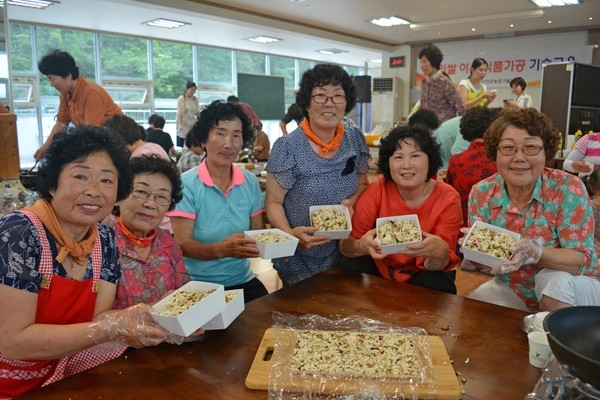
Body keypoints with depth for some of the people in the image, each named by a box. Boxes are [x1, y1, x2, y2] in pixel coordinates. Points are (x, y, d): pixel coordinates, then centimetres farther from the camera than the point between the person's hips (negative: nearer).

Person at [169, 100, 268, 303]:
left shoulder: (251, 182, 3)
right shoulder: (186, 184, -11)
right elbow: (182, 245, -14)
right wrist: (222, 249, -32)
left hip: (243, 281, 4)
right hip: (199, 286, -4)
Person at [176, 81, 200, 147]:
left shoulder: (195, 99, 8)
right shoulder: (181, 98, -5)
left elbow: (197, 112, 9)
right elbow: (180, 113, -11)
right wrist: (180, 124, -18)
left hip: (192, 123, 4)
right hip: (183, 123, -4)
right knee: (181, 143, -6)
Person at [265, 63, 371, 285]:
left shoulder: (355, 140, -3)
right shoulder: (287, 147, -16)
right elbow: (274, 202, -11)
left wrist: (352, 202, -11)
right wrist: (290, 233, -29)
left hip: (345, 253, 4)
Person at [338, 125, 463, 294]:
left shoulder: (448, 199, -18)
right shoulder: (377, 190, -17)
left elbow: (436, 265, -20)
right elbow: (346, 244, -20)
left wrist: (439, 253, -44)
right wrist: (363, 245, -43)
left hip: (422, 274, 0)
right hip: (380, 268, 1)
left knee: (437, 285, -31)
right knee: (350, 267, -27)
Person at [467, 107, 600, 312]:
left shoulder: (568, 189, -20)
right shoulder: (481, 193, -11)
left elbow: (582, 259, -23)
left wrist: (536, 252, -42)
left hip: (571, 290, -2)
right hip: (512, 290, 3)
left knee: (556, 279, -33)